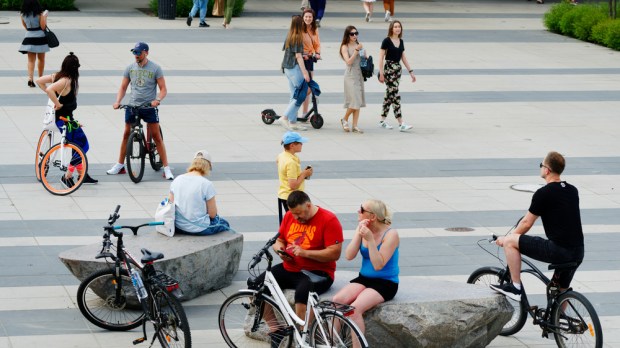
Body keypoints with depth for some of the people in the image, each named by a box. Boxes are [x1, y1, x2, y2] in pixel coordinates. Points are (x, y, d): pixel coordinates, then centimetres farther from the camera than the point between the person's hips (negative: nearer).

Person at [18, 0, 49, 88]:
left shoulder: (23, 14, -2)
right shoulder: (40, 13, -14)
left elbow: (24, 26, 9)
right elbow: (43, 27, -12)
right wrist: (45, 17, 0)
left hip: (29, 37, 2)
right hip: (40, 37, -2)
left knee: (31, 60, 4)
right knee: (41, 59, 15)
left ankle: (30, 78, -15)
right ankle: (41, 79, 26)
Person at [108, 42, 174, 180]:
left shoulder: (155, 68, -5)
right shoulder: (130, 68, 5)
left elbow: (163, 89, -5)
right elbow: (123, 87, 9)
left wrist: (157, 100, -25)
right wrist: (118, 101, -8)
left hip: (149, 107, -3)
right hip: (132, 106, 4)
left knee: (157, 137, -6)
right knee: (126, 135, 9)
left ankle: (166, 168, -4)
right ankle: (120, 166, 22)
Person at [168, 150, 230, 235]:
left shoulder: (177, 180, -1)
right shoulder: (206, 184, -17)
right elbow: (212, 214, -11)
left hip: (178, 227, 6)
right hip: (199, 229, -6)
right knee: (224, 224, 25)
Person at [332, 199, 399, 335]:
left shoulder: (390, 234, -14)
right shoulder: (363, 229, 3)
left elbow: (378, 265, -20)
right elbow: (349, 256, -6)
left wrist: (370, 239, -27)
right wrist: (358, 233, -14)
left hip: (385, 283, -6)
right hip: (364, 278, 6)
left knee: (354, 308, -30)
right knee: (337, 300, -21)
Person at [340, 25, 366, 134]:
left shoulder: (359, 45, 10)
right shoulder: (345, 47, -5)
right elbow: (348, 61, -16)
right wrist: (356, 50, -20)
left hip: (360, 75, 6)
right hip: (350, 75, -6)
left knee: (358, 101, 5)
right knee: (354, 101, -11)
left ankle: (355, 125, 9)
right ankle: (344, 119, 12)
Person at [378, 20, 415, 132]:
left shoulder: (401, 42, 11)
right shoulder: (387, 41, -9)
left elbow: (403, 58, 16)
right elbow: (381, 58, -10)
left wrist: (410, 71, 13)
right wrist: (381, 73, -15)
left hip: (398, 68, 7)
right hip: (389, 69, -7)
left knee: (389, 95, 12)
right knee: (395, 95, -11)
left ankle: (382, 121, 21)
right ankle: (401, 124, -14)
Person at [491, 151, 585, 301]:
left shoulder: (543, 193, -7)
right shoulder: (573, 191, 15)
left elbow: (526, 223, -2)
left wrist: (505, 239, 14)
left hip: (558, 250, -8)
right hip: (578, 253, 8)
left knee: (510, 241, 0)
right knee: (561, 291, 25)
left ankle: (515, 287, 1)